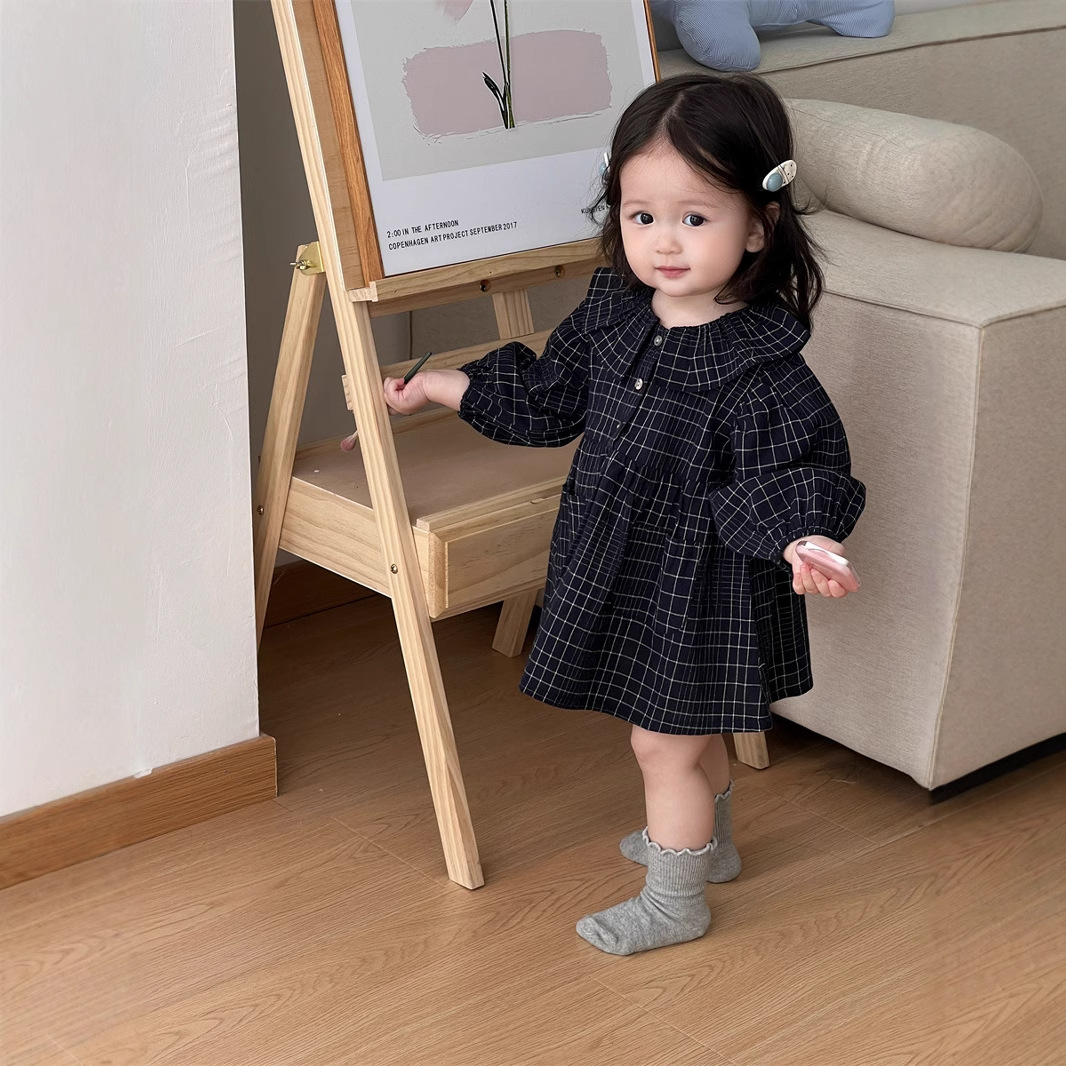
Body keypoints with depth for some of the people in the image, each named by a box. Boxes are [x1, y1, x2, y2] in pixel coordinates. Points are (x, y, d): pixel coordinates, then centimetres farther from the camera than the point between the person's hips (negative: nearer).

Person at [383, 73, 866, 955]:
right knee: (685, 732, 27)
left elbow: (790, 472, -21)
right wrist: (437, 386, 14)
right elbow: (546, 401, 11)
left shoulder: (760, 366, -25)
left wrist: (801, 540, -42)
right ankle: (709, 841, 52)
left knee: (665, 743, 7)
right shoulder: (612, 313, -3)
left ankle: (675, 902, 28)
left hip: (698, 589, -7)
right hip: (621, 569, 7)